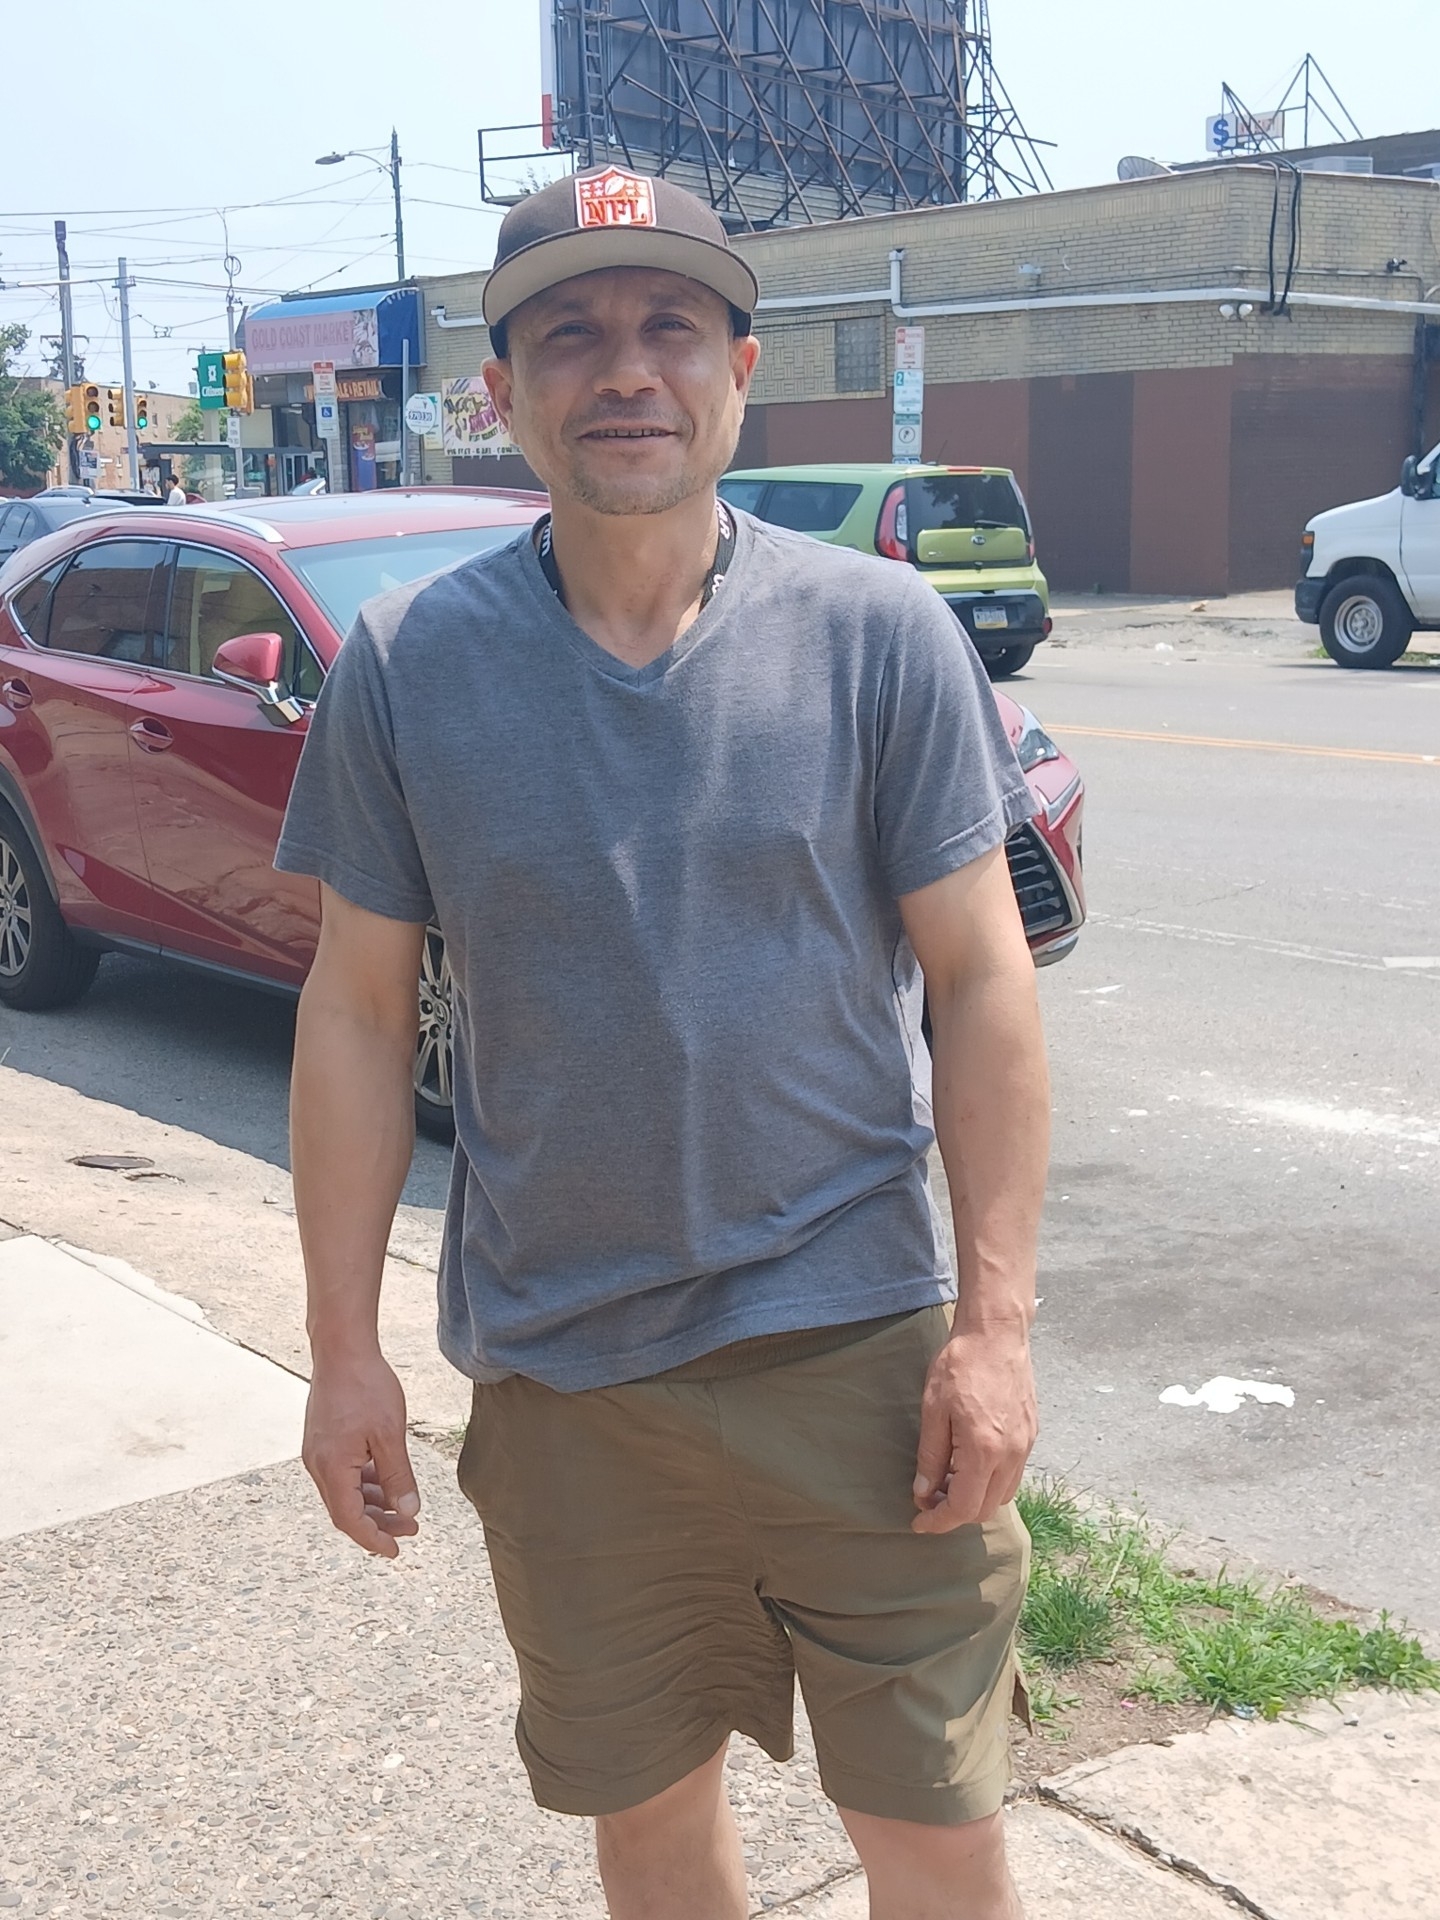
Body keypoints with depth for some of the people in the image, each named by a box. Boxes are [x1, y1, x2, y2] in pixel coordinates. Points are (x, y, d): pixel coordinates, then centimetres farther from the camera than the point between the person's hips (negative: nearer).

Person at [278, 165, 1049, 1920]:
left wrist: (996, 1321, -8)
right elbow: (359, 1010, 1)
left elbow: (980, 982, -4)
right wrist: (343, 1349, 1)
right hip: (554, 1377, 2)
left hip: (853, 1341, -1)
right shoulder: (407, 663, -3)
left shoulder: (880, 633, -6)